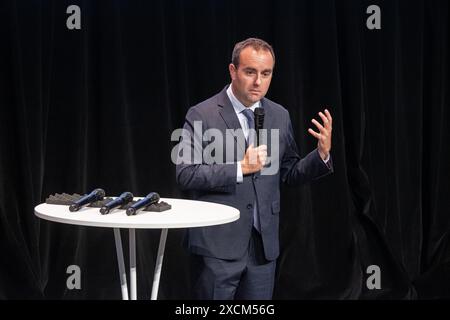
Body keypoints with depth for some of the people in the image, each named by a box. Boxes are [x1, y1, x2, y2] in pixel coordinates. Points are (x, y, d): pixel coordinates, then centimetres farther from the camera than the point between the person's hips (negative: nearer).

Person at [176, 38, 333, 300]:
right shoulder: (202, 115, -6)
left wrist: (322, 154, -5)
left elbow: (289, 173, 12)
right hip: (217, 244, -4)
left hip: (263, 244, 4)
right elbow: (186, 175, -13)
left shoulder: (280, 116, 8)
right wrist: (240, 168, -20)